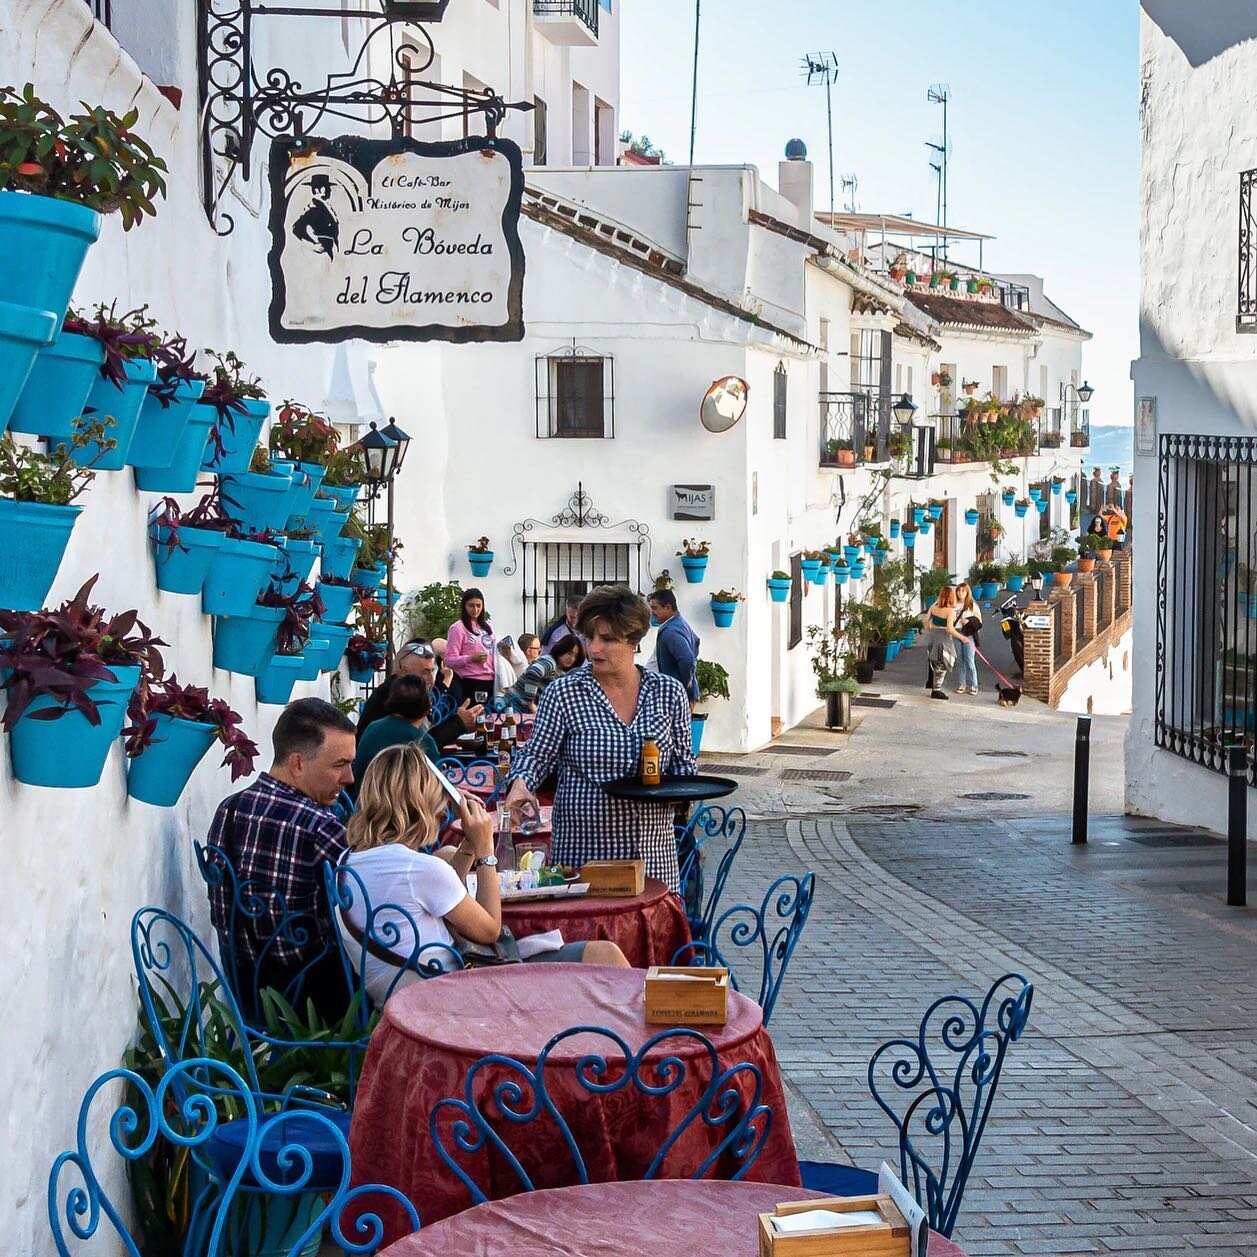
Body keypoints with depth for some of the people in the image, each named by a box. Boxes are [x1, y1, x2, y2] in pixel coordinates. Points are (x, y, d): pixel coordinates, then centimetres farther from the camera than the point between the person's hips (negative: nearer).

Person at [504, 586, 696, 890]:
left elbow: (682, 761, 13)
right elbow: (536, 755, -2)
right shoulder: (563, 694, -2)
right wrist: (520, 784, -21)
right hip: (582, 849, -2)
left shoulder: (669, 692, 5)